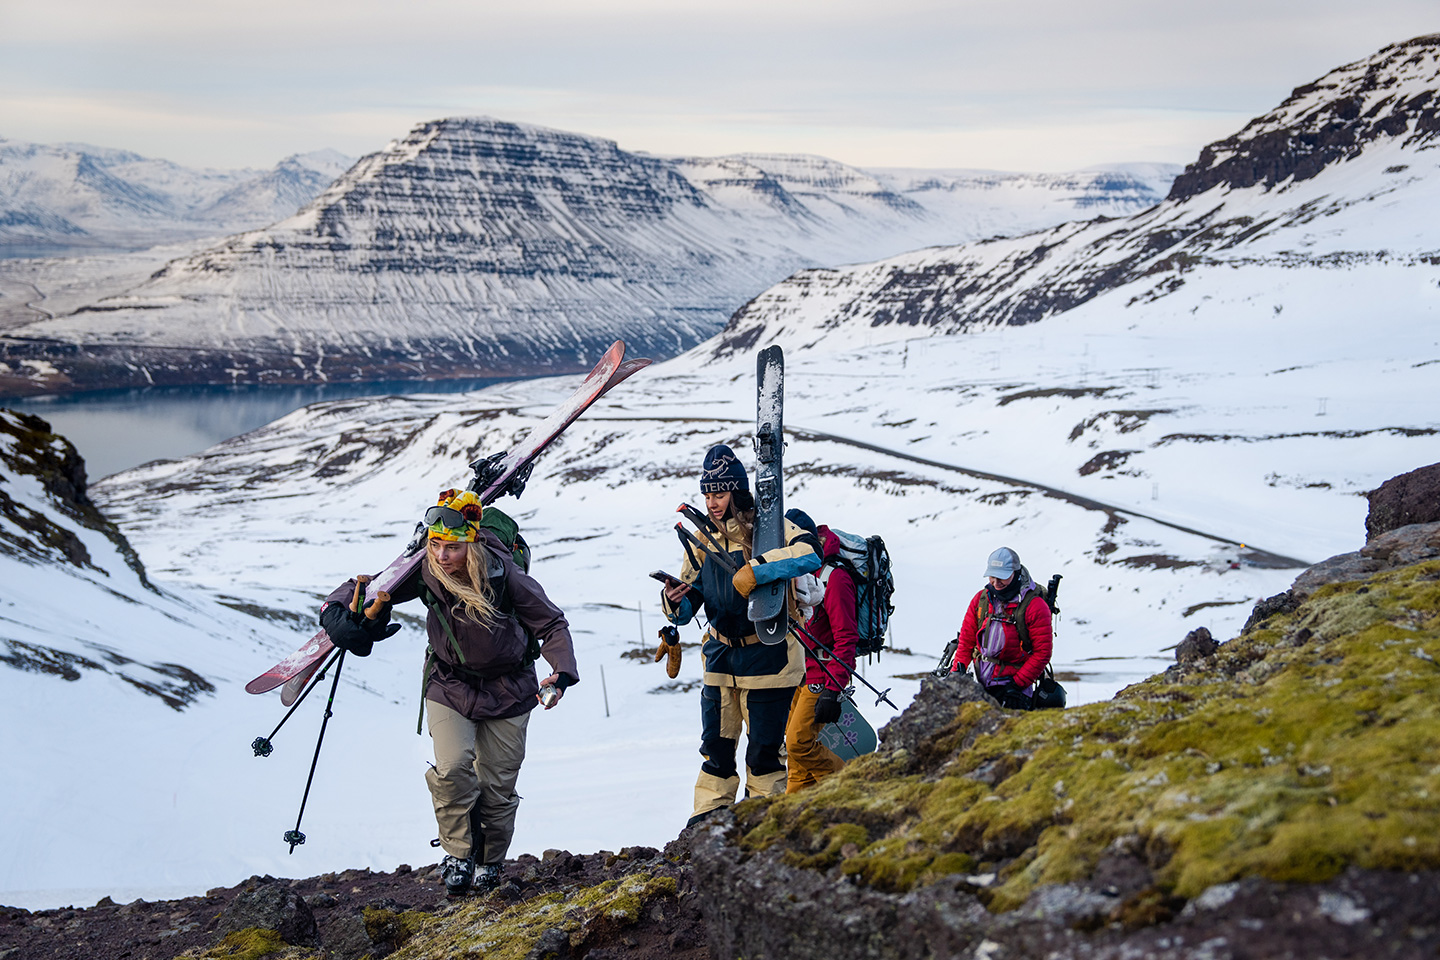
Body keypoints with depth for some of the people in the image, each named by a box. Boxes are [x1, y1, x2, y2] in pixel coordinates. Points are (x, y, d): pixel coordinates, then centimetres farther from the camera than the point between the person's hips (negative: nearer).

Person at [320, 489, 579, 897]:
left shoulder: (504, 576, -24)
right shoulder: (424, 573, -19)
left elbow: (551, 623, -15)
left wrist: (562, 674, -31)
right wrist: (337, 610, -29)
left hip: (506, 690, -1)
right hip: (450, 684, 1)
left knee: (498, 785, 5)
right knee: (452, 769, -20)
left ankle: (489, 863, 30)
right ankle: (459, 854, 0)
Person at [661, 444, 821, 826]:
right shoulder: (702, 538, 8)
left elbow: (810, 554, -29)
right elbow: (686, 609, 9)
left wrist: (756, 570, -36)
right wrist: (675, 602, -14)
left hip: (767, 656, -4)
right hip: (721, 656, 4)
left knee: (764, 752, 1)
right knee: (715, 749, 5)